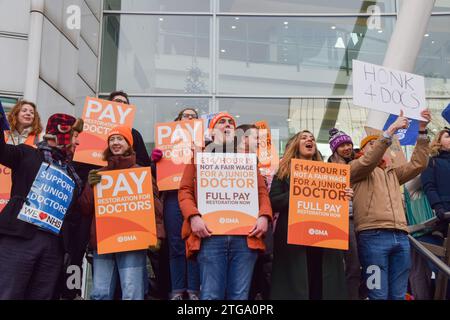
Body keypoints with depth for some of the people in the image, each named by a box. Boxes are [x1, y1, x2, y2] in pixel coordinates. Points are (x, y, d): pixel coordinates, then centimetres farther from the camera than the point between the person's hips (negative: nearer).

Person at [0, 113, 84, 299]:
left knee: (41, 296, 6)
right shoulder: (27, 154, 8)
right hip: (19, 237, -5)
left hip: (55, 244, 5)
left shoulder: (71, 171, 21)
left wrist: (70, 247, 13)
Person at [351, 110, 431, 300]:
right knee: (379, 295, -10)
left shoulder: (392, 173, 31)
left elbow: (418, 163, 20)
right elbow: (369, 161, -8)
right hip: (373, 236, -6)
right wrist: (390, 131, -9)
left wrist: (422, 130, 13)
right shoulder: (355, 169, 13)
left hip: (400, 237, 6)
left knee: (398, 295, 4)